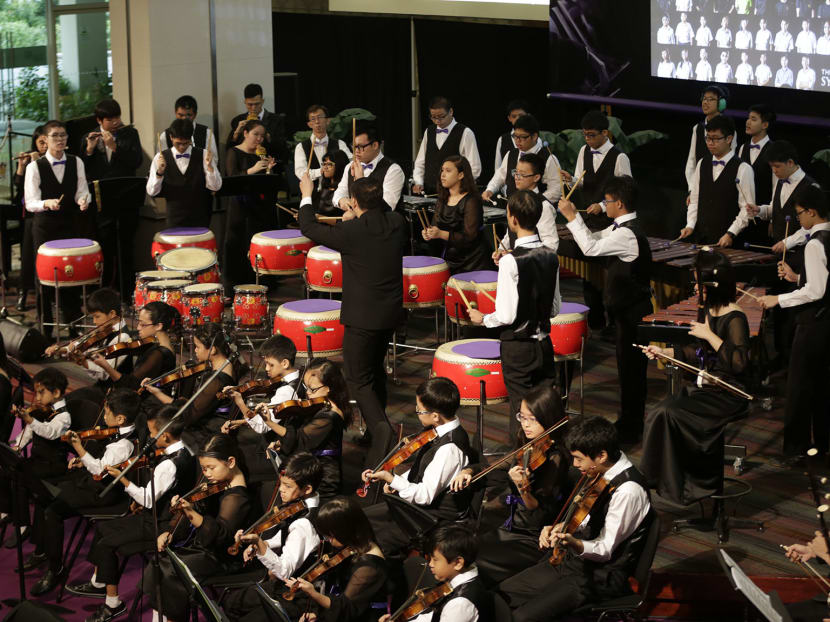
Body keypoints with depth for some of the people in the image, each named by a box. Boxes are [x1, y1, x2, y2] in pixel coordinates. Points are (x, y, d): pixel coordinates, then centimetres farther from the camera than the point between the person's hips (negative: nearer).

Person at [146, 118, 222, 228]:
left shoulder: (203, 156, 2)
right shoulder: (160, 158, 1)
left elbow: (215, 187, -3)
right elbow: (151, 192, -3)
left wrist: (209, 166, -18)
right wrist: (159, 172, -19)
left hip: (200, 219, 0)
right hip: (175, 220, 0)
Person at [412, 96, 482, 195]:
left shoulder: (465, 133, -1)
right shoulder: (428, 132, 16)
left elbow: (475, 168, -3)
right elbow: (420, 162, 20)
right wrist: (418, 183, 4)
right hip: (429, 193, 4)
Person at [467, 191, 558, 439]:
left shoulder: (511, 261, -19)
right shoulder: (551, 256, 1)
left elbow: (507, 316, -18)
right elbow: (555, 306, 10)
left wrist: (483, 318, 0)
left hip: (518, 348, -6)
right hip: (544, 343, 6)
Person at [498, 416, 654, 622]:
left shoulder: (628, 490, -25)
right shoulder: (601, 475, 2)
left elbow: (605, 550, -22)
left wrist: (574, 543, -40)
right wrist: (558, 528, -4)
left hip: (604, 577, -9)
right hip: (579, 559, 9)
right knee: (503, 592, 6)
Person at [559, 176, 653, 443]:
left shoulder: (627, 234, -24)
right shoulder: (622, 227, 7)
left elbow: (591, 248, -26)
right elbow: (595, 240, 15)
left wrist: (571, 217, -20)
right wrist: (575, 216, 7)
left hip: (632, 312, -10)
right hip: (629, 308, 10)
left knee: (630, 366, 0)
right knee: (630, 366, 18)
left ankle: (629, 430, 9)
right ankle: (630, 421, 30)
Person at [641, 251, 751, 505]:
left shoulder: (735, 319, -16)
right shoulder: (710, 312, 10)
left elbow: (739, 362, -27)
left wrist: (710, 335, -22)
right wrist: (664, 352, 15)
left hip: (728, 397, -9)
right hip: (705, 388, 9)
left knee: (668, 413, -23)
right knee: (657, 414, -10)